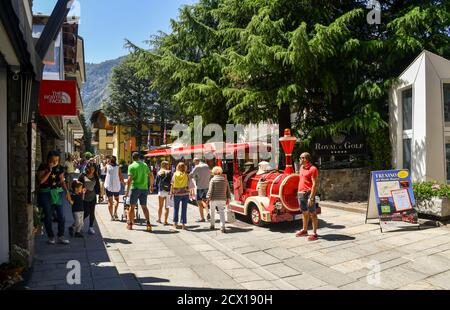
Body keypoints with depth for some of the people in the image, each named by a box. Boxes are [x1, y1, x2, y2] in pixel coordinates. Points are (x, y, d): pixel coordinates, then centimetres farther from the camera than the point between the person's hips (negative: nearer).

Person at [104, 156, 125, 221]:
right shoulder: (118, 168, -5)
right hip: (116, 186, 0)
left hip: (108, 186, 0)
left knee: (110, 201, 7)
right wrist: (123, 182, 10)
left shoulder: (107, 166, -4)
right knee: (117, 200, 20)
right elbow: (121, 177, -5)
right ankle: (115, 213, 5)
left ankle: (112, 216, 3)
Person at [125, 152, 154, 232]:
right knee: (144, 206, 11)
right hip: (144, 188, 3)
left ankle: (130, 224, 17)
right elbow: (151, 176, 7)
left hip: (135, 188, -3)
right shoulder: (144, 165, 6)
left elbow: (129, 179, -14)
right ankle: (148, 223, -1)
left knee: (132, 206, 9)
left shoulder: (131, 166, -6)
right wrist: (151, 186, 20)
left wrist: (127, 191, -10)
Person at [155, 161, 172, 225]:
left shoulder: (159, 173, 4)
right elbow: (171, 182, -10)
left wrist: (158, 190, 16)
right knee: (166, 207, 3)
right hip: (168, 191, -3)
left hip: (160, 191, 3)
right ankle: (165, 221, 3)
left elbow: (156, 183, 7)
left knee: (160, 206, 19)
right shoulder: (169, 173, -7)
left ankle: (159, 219, 31)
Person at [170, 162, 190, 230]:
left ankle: (175, 224, 18)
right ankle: (183, 225, 3)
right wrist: (188, 193, 7)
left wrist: (171, 193, 8)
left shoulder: (175, 174, -1)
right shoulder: (186, 175, -3)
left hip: (176, 194, 1)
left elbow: (172, 185, 0)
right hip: (185, 193, -1)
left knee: (176, 209, 13)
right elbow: (187, 185, -2)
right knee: (184, 209, 3)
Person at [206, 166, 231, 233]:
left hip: (214, 199, -3)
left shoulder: (213, 180, -7)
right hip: (222, 199, 3)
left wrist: (208, 198, -7)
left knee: (212, 213, 16)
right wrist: (228, 198, 16)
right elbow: (228, 190, 10)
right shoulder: (225, 180, 8)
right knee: (222, 213, 0)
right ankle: (222, 227, -15)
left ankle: (213, 225, 28)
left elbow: (210, 190, -12)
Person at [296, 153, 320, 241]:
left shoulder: (313, 169, -12)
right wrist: (299, 194, 17)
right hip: (301, 193, 8)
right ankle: (304, 230, 29)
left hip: (309, 194, -8)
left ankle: (314, 233, 6)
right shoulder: (301, 168, 14)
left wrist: (311, 198, -21)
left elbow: (315, 184, -16)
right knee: (305, 213, 18)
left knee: (313, 214, 0)